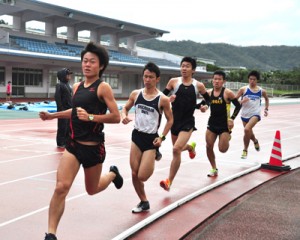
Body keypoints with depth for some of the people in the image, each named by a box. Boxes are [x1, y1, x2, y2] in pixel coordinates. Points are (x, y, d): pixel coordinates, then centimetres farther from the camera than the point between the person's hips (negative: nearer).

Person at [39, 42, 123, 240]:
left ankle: (113, 174, 48)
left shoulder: (103, 87, -11)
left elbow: (116, 117, -16)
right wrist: (52, 115, 17)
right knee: (61, 187, -12)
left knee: (92, 189, 16)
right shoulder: (77, 87, 7)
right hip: (73, 144, 4)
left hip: (93, 147, -4)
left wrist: (90, 117, -25)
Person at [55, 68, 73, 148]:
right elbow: (57, 97, -16)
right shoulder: (59, 85, -10)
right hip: (63, 110, -8)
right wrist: (61, 109, -19)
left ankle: (66, 141, 23)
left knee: (68, 127, 13)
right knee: (62, 127, -1)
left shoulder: (68, 85, 13)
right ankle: (60, 143, 8)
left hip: (69, 109, 8)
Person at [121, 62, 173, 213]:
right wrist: (124, 116, -8)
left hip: (151, 139, -4)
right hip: (136, 136, 4)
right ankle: (144, 202, 26)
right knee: (134, 174, 6)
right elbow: (125, 108, 15)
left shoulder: (163, 99, -10)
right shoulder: (135, 94, 0)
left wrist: (162, 137, -9)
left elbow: (170, 120, 0)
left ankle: (156, 156, 22)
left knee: (142, 176, -8)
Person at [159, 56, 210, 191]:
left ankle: (169, 181, -6)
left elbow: (208, 99, 12)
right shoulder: (174, 81, -2)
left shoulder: (198, 85, -2)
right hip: (174, 120, 3)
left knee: (176, 149, -18)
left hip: (188, 122, -3)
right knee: (178, 149, 19)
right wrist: (168, 99, -20)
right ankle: (190, 146, 57)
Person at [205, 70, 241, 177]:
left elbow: (238, 106, -4)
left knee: (222, 149, -6)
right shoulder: (209, 93, 0)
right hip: (212, 124, 4)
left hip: (224, 125, -4)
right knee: (209, 147, 0)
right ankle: (214, 169, 18)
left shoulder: (227, 93, -11)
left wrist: (232, 118, -11)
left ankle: (228, 138, 31)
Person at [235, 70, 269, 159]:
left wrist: (266, 109, 14)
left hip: (255, 114, -2)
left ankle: (245, 150, -9)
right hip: (245, 114, 2)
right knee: (249, 133, 18)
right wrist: (242, 101, -23)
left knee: (247, 129, -26)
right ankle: (255, 141, 54)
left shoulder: (262, 91, 0)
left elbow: (266, 99, 21)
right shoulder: (243, 89, -6)